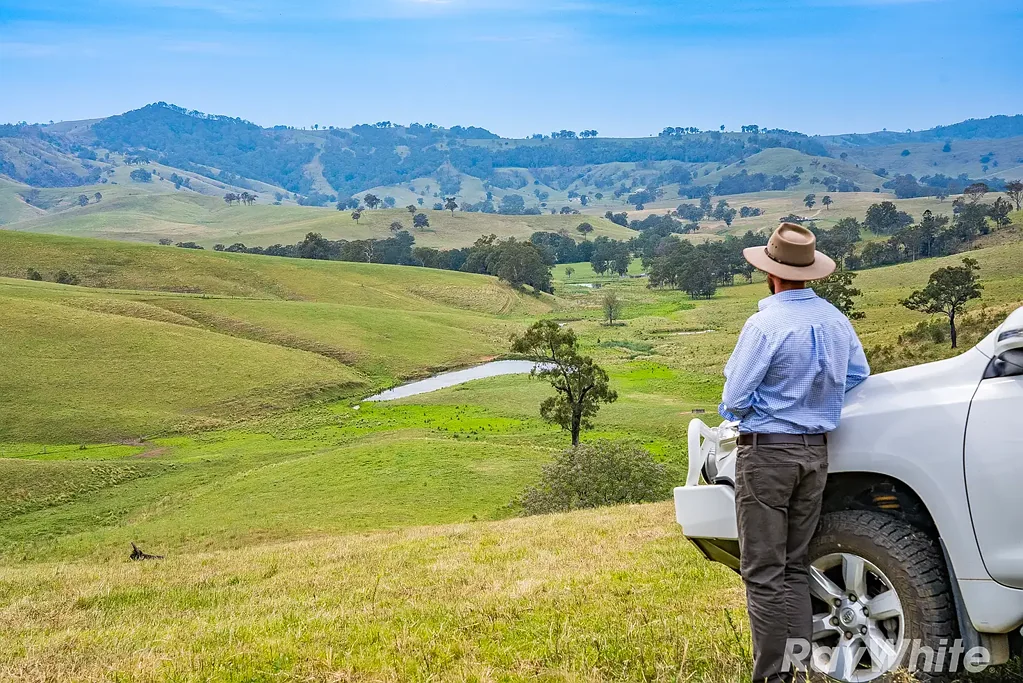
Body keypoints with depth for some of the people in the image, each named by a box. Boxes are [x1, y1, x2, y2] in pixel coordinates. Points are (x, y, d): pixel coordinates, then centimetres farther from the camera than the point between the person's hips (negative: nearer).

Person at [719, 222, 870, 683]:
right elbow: (857, 375, 22)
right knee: (796, 567, 14)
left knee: (763, 573, -1)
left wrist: (737, 408, 7)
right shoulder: (835, 321, 6)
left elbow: (735, 399, -16)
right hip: (816, 452, 7)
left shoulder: (765, 325, -17)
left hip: (767, 453, -7)